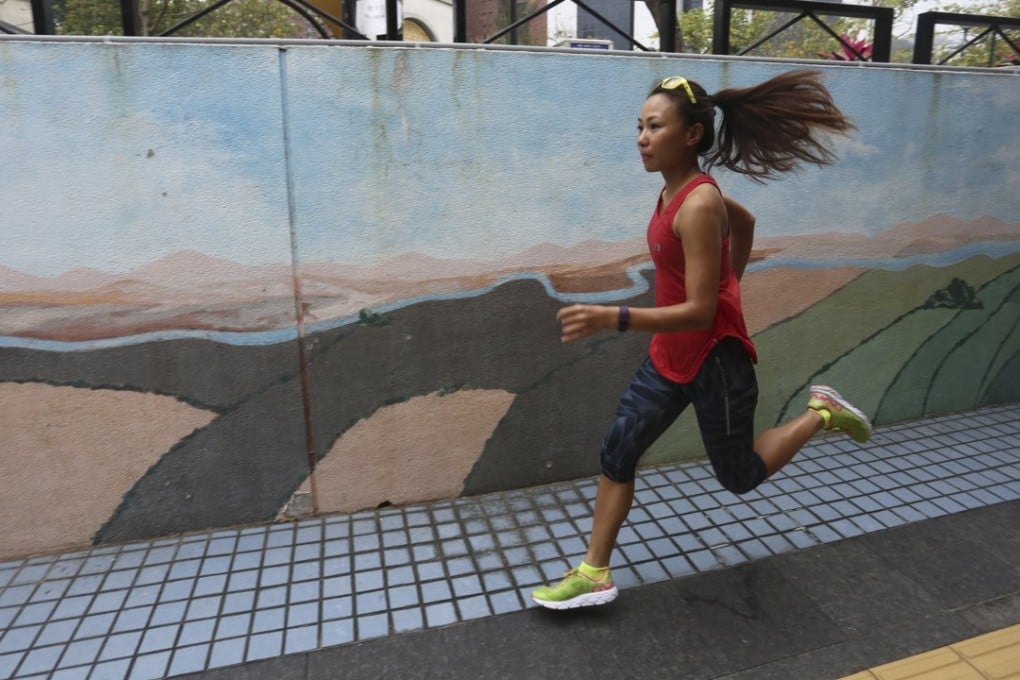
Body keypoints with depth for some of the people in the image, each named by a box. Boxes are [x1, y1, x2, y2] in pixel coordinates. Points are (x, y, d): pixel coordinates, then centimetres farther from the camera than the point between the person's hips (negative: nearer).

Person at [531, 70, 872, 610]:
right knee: (616, 453, 5)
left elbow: (700, 312, -28)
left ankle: (821, 413, 32)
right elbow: (745, 223, 20)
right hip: (669, 358, 9)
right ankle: (594, 575, 16)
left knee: (739, 477, 13)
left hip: (714, 362, -8)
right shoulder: (677, 190, 2)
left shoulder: (698, 206, -25)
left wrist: (610, 318, -37)